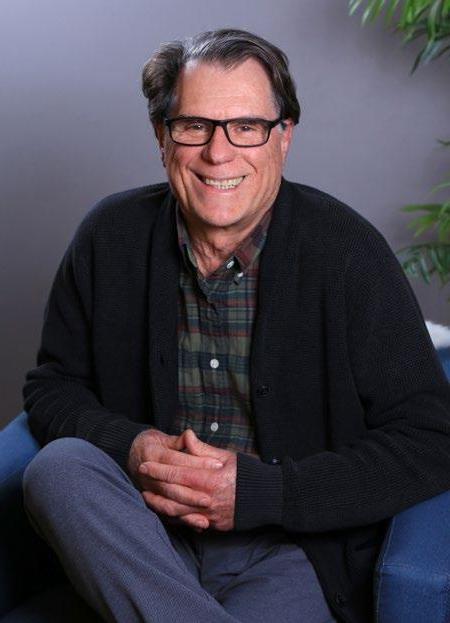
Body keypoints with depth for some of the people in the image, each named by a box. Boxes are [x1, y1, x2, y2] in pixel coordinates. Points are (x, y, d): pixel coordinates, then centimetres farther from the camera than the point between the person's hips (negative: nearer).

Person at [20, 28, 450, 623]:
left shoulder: (349, 250, -11)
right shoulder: (111, 236, -1)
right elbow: (51, 386, 8)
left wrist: (257, 492, -19)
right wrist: (128, 446, -15)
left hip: (293, 549, -4)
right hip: (148, 533, 5)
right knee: (57, 466, -26)